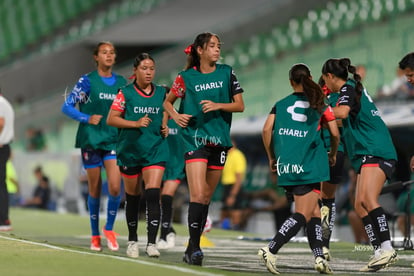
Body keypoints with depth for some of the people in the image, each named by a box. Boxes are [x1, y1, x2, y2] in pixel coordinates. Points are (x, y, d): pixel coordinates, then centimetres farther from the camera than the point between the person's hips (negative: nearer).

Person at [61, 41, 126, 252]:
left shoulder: (122, 83, 8)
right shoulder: (87, 81, -3)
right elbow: (67, 106, -3)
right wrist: (87, 118, -15)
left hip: (114, 140, 2)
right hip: (91, 140, -2)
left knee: (115, 187, -13)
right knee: (95, 189, 4)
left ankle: (109, 228, 7)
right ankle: (95, 235, 17)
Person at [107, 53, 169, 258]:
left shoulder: (162, 93, 6)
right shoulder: (126, 93, -2)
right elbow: (111, 119, -5)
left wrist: (165, 127, 4)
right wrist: (136, 123, -16)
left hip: (156, 150, 1)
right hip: (130, 149, -1)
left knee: (153, 194, -15)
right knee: (133, 196, 9)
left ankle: (151, 242, -17)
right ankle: (132, 240, 26)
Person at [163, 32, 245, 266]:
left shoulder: (227, 73, 4)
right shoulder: (187, 77, -1)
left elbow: (240, 105, 3)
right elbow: (168, 102, 13)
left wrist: (218, 105, -13)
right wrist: (176, 116, -7)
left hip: (220, 139, 3)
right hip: (195, 138, -3)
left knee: (207, 197, 8)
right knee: (198, 195, -16)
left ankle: (192, 247, 17)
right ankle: (195, 248, -14)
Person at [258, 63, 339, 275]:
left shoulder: (281, 104, 14)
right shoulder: (320, 104, 9)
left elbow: (266, 130, 3)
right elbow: (335, 134, 8)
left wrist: (271, 158, 14)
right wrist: (333, 155, 27)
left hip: (285, 165, 4)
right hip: (310, 165, -4)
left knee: (314, 211, 13)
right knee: (303, 214, -6)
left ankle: (319, 256, 4)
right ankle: (271, 250, -22)